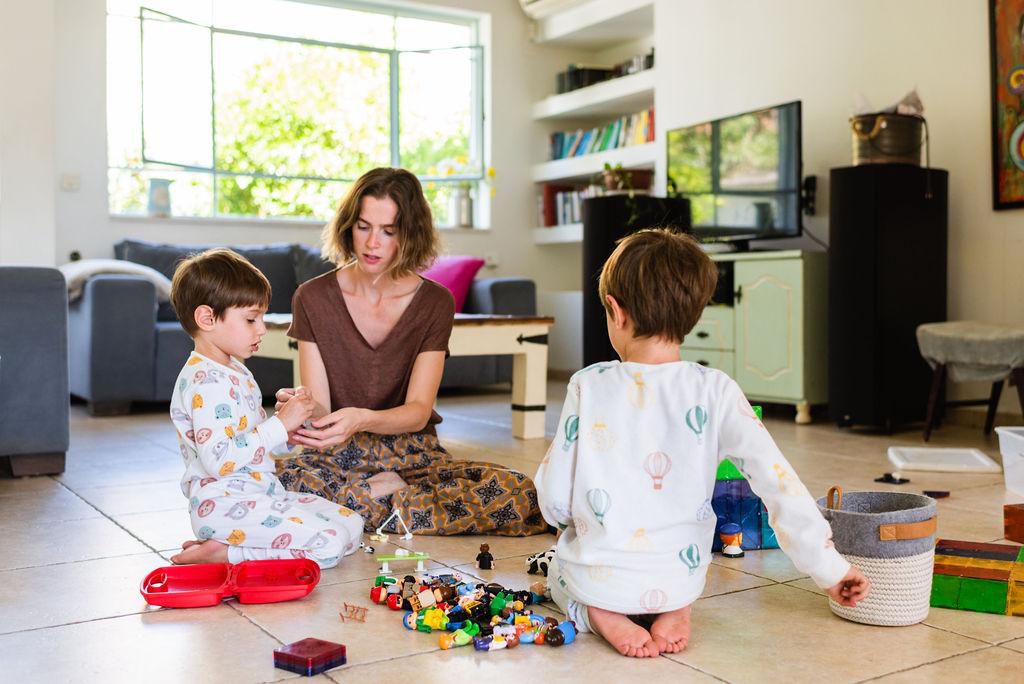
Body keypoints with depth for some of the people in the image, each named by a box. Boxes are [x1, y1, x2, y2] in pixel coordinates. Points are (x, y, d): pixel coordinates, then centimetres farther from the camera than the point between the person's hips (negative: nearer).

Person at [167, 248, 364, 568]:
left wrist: (287, 434, 6)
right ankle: (224, 552, -11)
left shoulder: (235, 372, 17)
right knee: (330, 543, -21)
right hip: (224, 505, -11)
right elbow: (218, 459, -26)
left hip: (264, 493, 11)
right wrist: (280, 425, -20)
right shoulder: (205, 381, -17)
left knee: (352, 524, 5)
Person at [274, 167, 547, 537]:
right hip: (337, 456, -1)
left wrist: (361, 419, -32)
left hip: (413, 455, 2)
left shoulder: (435, 303, -3)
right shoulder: (312, 298, -2)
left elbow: (418, 412, -11)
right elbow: (320, 406, -8)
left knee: (519, 494, -25)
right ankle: (387, 493, -13)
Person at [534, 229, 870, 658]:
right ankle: (674, 611, 5)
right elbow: (777, 482, -16)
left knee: (561, 571, 34)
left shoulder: (588, 387, -14)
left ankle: (599, 614, 1)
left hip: (597, 574, -1)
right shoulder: (715, 392, -12)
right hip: (678, 579, 2)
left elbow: (555, 501, -9)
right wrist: (829, 569, -8)